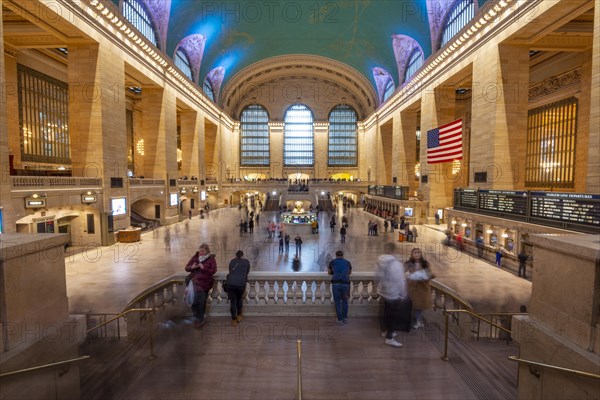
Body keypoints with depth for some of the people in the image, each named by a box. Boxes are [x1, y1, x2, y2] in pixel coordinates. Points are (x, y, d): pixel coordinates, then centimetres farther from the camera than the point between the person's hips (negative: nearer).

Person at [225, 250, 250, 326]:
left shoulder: (232, 261, 19)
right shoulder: (246, 261, 15)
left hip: (231, 283, 1)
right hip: (241, 283, -1)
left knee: (232, 301, 12)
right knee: (239, 298, 24)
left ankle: (234, 320, 17)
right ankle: (239, 316, 35)